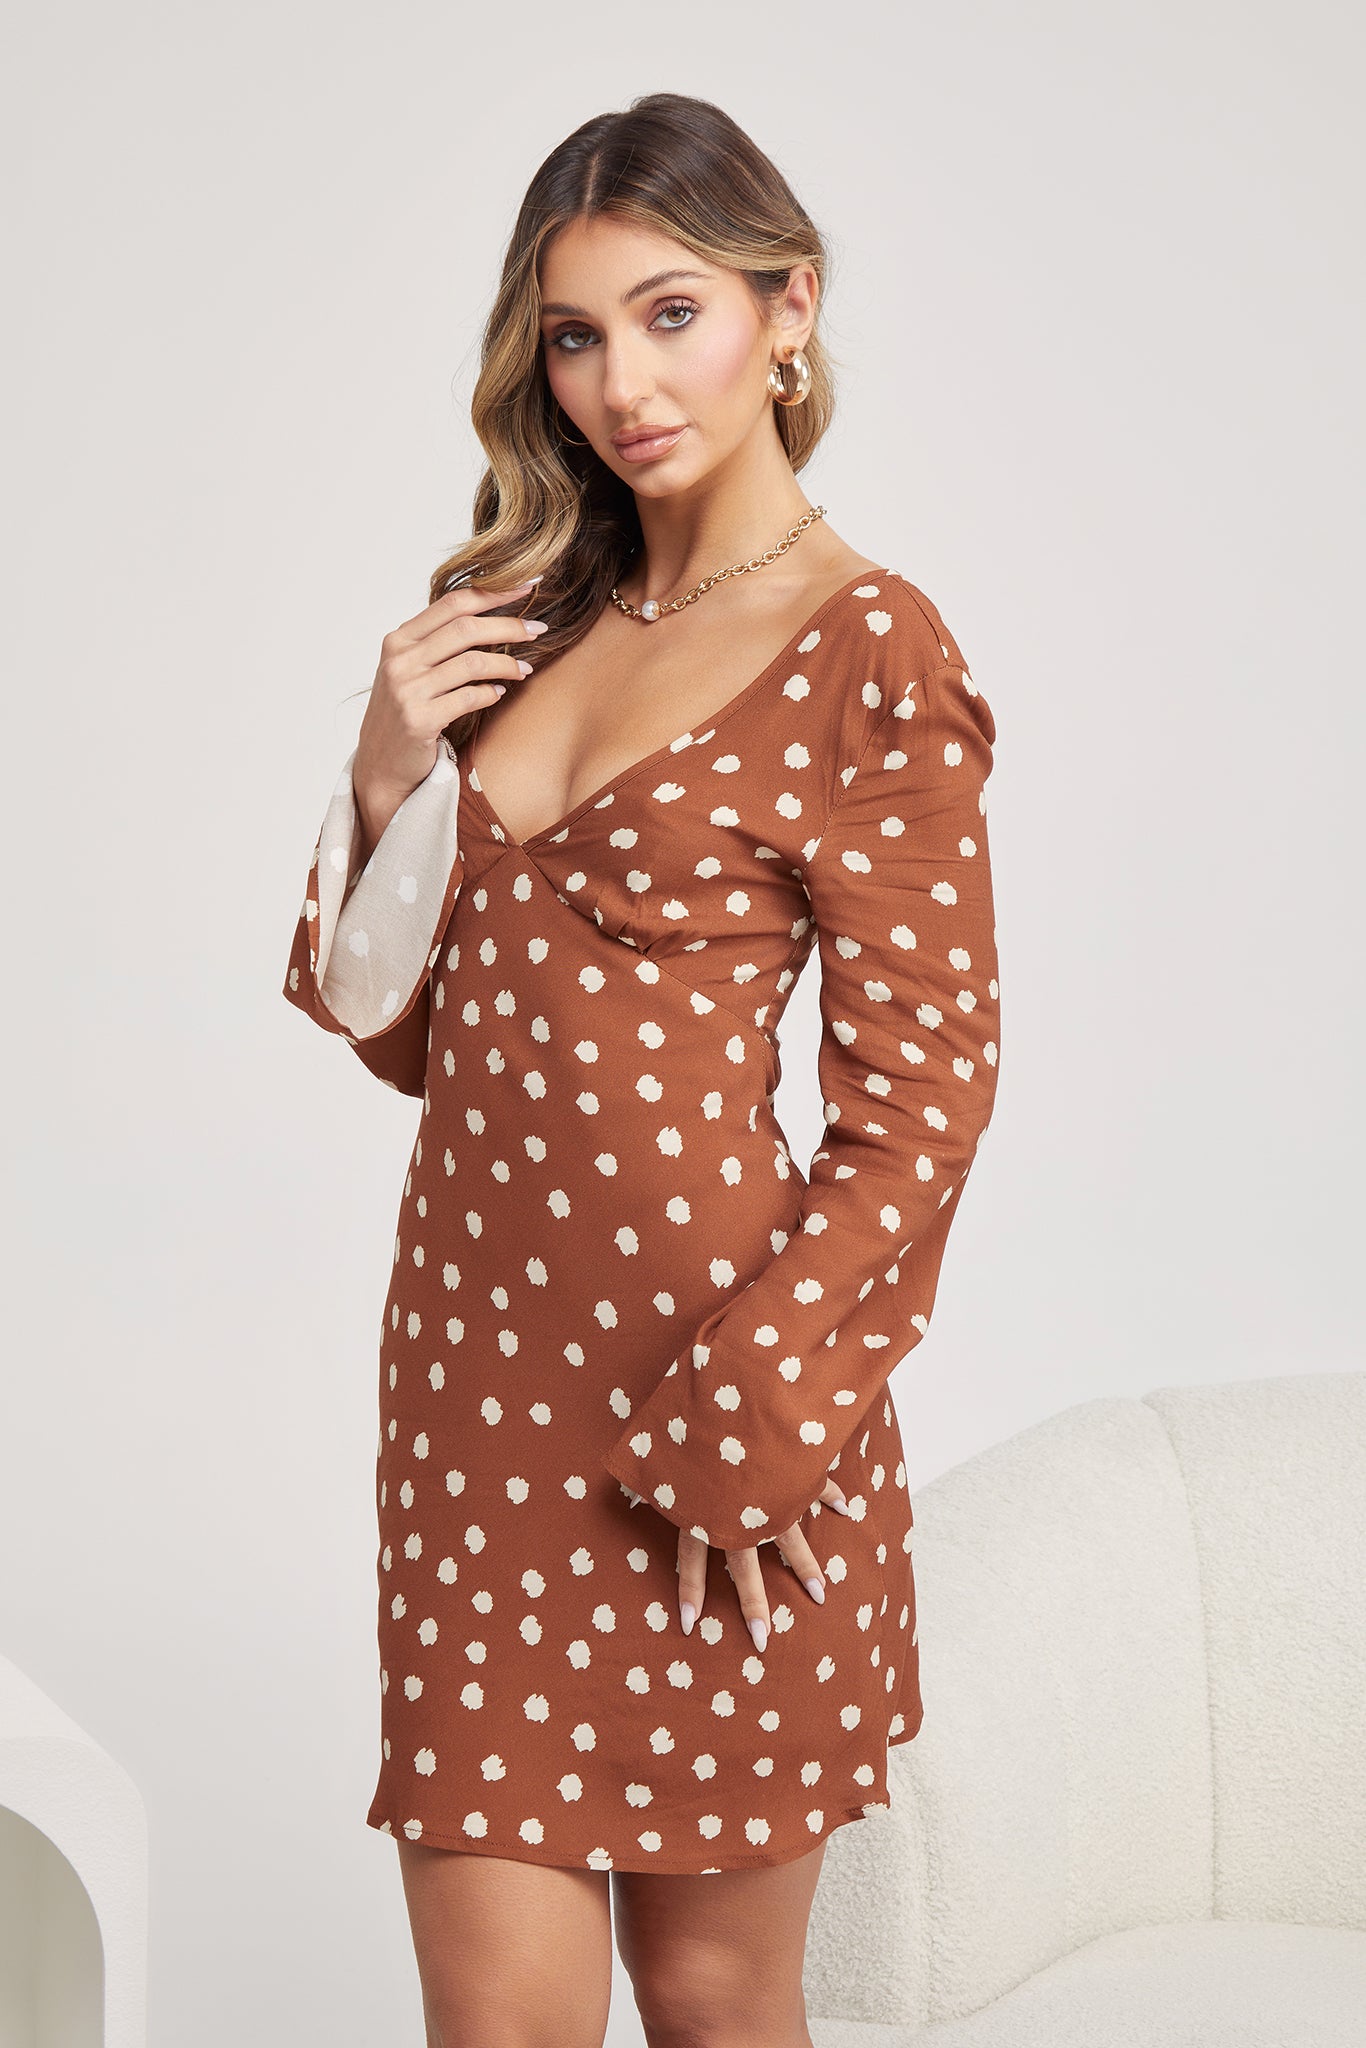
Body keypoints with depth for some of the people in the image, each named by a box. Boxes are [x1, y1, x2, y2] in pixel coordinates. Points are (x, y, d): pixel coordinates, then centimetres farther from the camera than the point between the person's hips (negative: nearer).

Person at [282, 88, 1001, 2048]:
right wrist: (389, 780, -3)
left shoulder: (871, 655, -8)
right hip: (475, 1365, 5)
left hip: (715, 1378, -5)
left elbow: (923, 1098, -9)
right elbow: (414, 1030, 14)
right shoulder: (535, 617, 12)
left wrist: (754, 1418, -14)